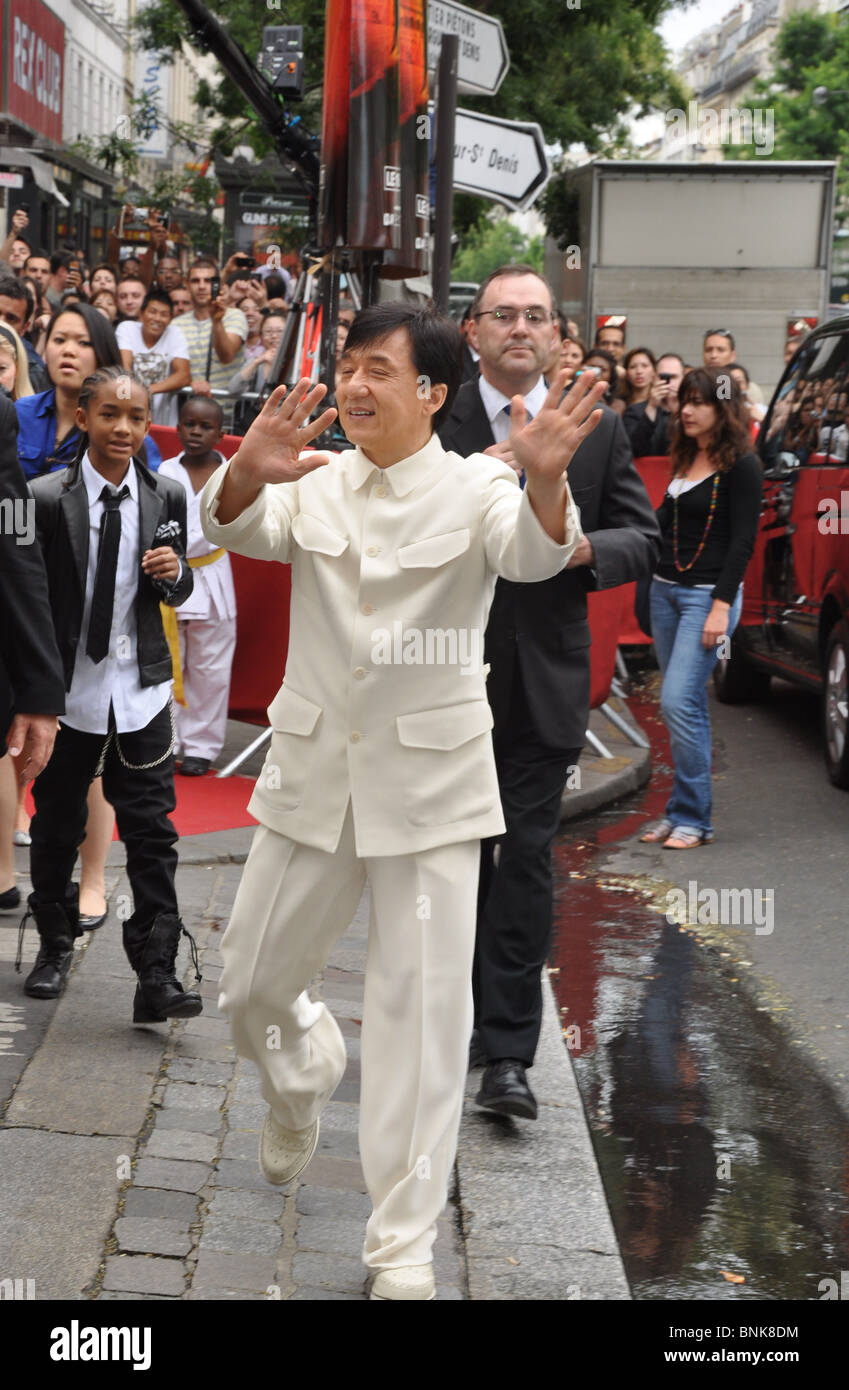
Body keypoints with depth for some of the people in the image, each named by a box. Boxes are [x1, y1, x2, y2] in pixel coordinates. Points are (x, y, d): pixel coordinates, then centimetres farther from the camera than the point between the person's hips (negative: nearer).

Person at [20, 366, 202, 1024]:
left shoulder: (167, 497, 1)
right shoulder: (46, 499, -8)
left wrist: (175, 572, -12)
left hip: (142, 691, 1)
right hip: (69, 691, -1)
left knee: (152, 834, -2)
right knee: (57, 827, 14)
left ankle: (157, 976, 1)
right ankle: (56, 944, 35)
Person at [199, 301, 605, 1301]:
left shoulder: (474, 488, -5)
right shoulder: (315, 485, 3)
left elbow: (531, 553, -27)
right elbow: (243, 530, -17)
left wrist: (545, 477, -50)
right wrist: (248, 474, -41)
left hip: (431, 779, -3)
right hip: (313, 771, 3)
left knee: (421, 1007, -3)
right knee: (249, 988, 14)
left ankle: (403, 1248, 9)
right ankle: (304, 1070, 49)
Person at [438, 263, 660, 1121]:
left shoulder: (598, 430, 3)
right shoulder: (434, 423, 0)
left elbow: (643, 539, 5)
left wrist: (585, 548, -16)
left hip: (544, 683, 0)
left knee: (526, 860, -4)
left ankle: (507, 1052, -1)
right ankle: (463, 1019, 30)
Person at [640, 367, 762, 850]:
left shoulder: (741, 465, -8)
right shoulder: (685, 458, 13)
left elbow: (743, 540, -12)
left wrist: (721, 607, -17)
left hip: (708, 593, -7)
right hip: (666, 589, 7)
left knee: (679, 702, -13)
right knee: (687, 705, 11)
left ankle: (694, 818, -5)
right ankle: (681, 812, 17)